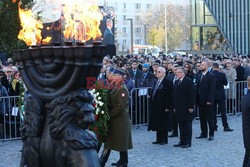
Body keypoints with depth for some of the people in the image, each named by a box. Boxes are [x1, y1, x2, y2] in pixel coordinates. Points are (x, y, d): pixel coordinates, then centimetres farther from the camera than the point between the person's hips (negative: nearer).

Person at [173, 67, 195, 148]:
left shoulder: (189, 81, -8)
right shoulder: (176, 82, 15)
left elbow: (191, 95, -12)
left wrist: (191, 107, -16)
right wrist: (174, 106, 13)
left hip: (187, 108, -7)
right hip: (179, 108, 7)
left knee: (187, 125, -1)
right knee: (181, 125, 9)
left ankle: (187, 142, 4)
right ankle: (182, 141, 15)